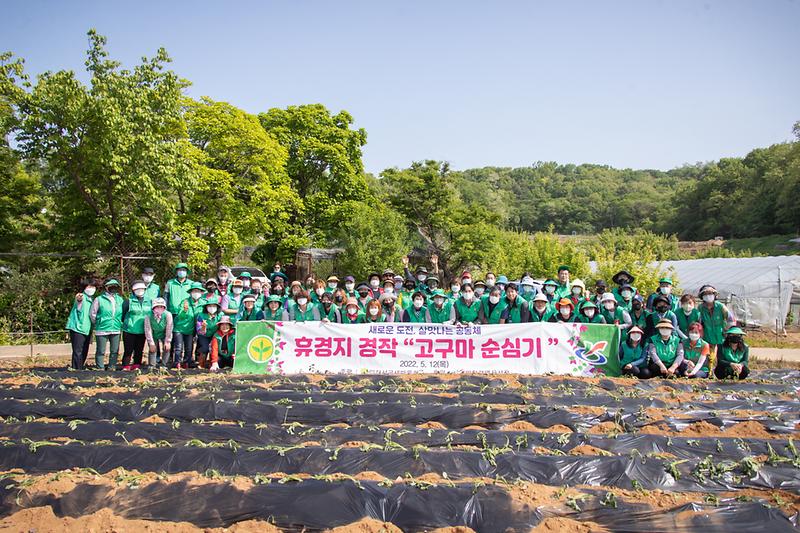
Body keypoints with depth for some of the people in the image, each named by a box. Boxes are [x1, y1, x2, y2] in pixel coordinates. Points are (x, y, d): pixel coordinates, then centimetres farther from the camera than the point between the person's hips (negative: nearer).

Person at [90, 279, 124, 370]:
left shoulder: (120, 300, 9)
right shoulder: (99, 299, -2)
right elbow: (92, 314, 3)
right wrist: (97, 324, 9)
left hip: (116, 330, 4)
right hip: (102, 330, -4)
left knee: (115, 351, 8)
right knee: (101, 351, 2)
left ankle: (112, 367, 18)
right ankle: (100, 368, 10)